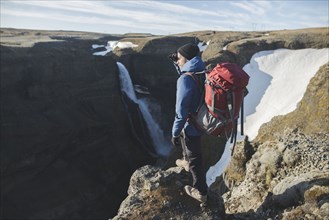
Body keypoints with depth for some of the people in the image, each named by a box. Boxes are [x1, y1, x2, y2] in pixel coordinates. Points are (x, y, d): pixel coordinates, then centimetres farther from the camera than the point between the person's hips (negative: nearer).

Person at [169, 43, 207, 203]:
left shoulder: (185, 80, -29)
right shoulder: (202, 73, -2)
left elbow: (181, 111, -28)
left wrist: (175, 133, -18)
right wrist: (177, 63, 7)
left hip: (192, 125, -9)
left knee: (195, 159, 8)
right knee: (185, 139, 35)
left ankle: (201, 192, 25)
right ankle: (186, 162, 60)